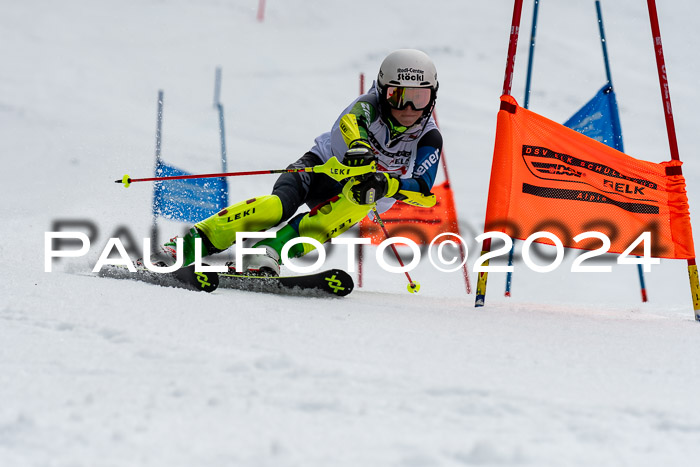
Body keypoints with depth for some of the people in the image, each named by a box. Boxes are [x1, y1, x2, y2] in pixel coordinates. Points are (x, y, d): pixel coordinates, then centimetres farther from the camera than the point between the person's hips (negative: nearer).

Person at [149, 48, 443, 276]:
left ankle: (271, 251, -44)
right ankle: (187, 246, -36)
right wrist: (358, 145, -63)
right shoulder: (371, 107, -16)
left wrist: (385, 184, -44)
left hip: (352, 192, 2)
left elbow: (424, 191, -24)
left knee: (360, 201, -35)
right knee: (279, 205, -33)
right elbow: (351, 120, -40)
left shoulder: (429, 139, -11)